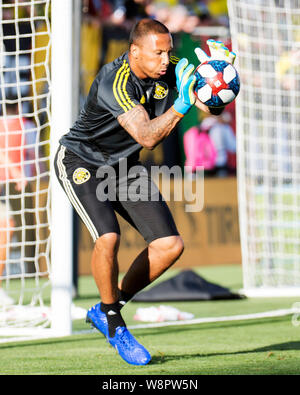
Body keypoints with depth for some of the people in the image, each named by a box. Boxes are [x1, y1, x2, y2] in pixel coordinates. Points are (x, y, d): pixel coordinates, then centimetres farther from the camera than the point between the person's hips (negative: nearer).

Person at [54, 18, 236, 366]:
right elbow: (147, 136, -40)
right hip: (81, 163, -7)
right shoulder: (115, 83, -32)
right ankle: (114, 324, -6)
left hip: (124, 165, 7)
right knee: (108, 237, -29)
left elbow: (210, 104, -7)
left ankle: (106, 310, 12)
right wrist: (182, 105, -50)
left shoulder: (168, 69, -12)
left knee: (170, 245, -4)